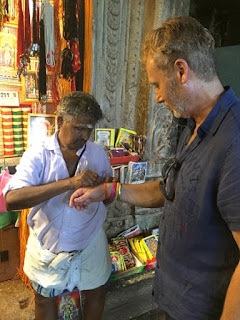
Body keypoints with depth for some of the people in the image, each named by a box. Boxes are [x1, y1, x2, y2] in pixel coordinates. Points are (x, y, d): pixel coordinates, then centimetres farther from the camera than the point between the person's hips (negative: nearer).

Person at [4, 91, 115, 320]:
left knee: (95, 292, 22)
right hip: (46, 246, -2)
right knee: (44, 299, 20)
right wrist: (70, 183, -38)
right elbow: (12, 199, -30)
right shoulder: (38, 154, -15)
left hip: (90, 244, 3)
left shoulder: (98, 154, -6)